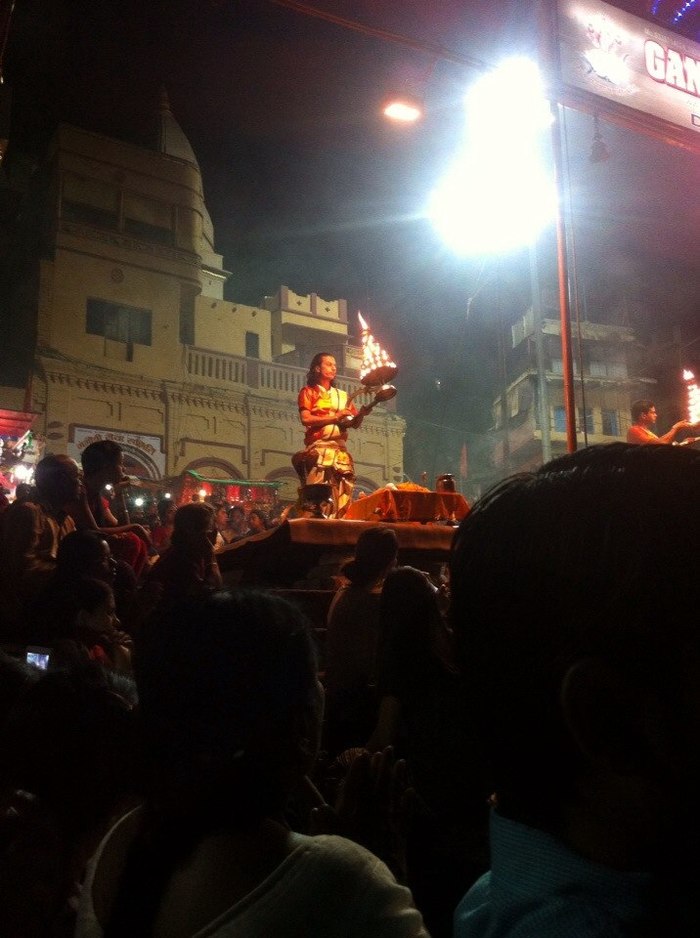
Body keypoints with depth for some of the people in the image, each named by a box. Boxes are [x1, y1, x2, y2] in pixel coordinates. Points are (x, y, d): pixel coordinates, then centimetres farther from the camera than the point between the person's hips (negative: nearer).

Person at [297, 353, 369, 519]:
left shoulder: (342, 395, 23)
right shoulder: (308, 392, 10)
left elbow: (356, 423, 16)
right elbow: (306, 419, -6)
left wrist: (362, 412, -5)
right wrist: (334, 417, -11)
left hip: (341, 450, 5)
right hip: (319, 449, -5)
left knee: (343, 496, -4)